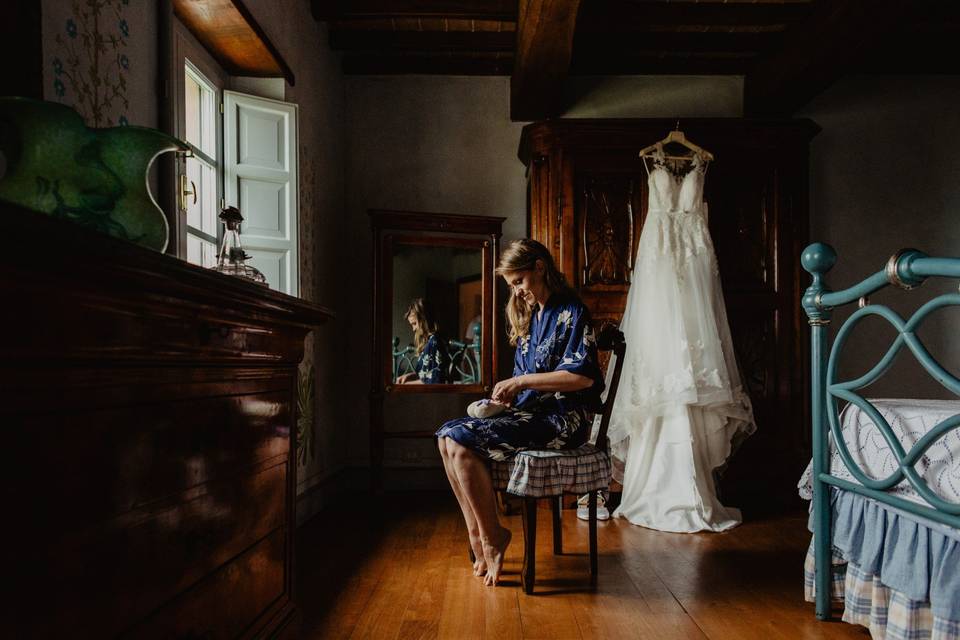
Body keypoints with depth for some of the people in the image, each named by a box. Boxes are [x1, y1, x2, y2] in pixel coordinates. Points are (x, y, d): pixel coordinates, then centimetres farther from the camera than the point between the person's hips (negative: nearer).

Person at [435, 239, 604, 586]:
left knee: (462, 443, -23)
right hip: (531, 412, 9)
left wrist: (521, 381, -16)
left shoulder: (571, 312, -7)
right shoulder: (532, 316, 19)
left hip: (562, 419, -9)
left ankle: (492, 537, -9)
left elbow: (584, 376, -18)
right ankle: (476, 532, -8)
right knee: (447, 435, -7)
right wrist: (508, 394, 2)